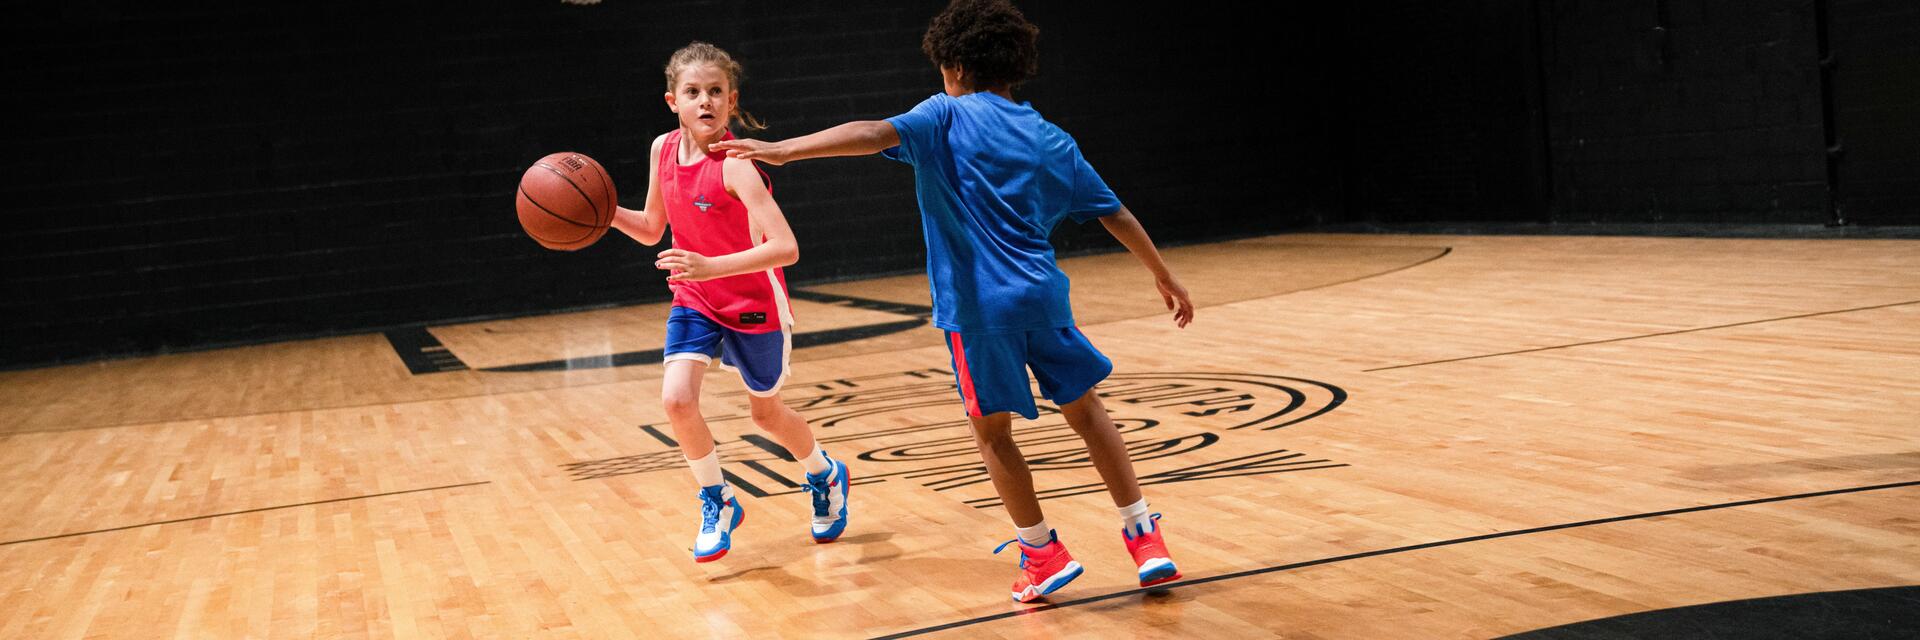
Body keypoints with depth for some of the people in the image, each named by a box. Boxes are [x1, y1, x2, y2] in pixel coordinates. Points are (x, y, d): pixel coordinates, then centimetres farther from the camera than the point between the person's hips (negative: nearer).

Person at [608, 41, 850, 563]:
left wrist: (711, 266, -46)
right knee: (676, 399, -17)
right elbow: (652, 229, 8)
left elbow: (786, 248, -37)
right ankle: (717, 503, 6)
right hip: (694, 300, 5)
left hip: (755, 305, -4)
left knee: (766, 413, 14)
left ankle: (825, 476, 46)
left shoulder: (734, 165, -28)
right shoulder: (663, 150, -7)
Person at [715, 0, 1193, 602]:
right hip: (1043, 293, 4)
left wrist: (784, 149, -26)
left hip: (979, 305, -4)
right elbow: (1116, 214, 16)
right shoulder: (1051, 139, 13)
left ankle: (1044, 553, 15)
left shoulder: (950, 116, 0)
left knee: (992, 433, 12)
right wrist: (1165, 278, 26)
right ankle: (1147, 540, 15)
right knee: (1085, 409, 17)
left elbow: (876, 134, -19)